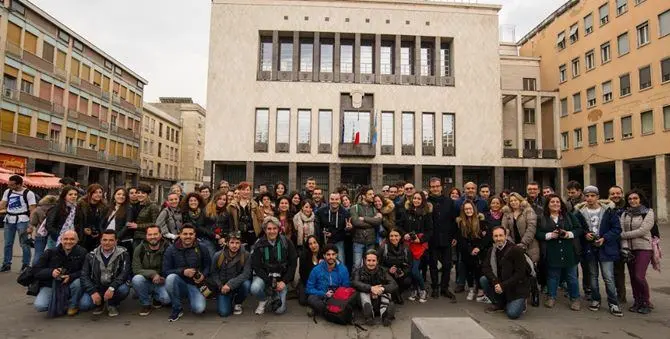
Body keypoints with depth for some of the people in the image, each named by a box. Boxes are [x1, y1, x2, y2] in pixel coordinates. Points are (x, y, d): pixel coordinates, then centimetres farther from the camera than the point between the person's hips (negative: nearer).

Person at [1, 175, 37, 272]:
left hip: (22, 220, -6)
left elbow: (32, 210, -10)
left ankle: (26, 264, 5)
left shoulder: (28, 193, -8)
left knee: (24, 243, -3)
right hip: (9, 220, 6)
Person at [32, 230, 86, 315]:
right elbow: (36, 270, -3)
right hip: (50, 285, 1)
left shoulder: (82, 252, -9)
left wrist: (71, 277, -31)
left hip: (69, 285, -1)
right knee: (39, 306, -26)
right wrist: (51, 272, -22)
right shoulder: (50, 252, -3)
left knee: (78, 281, -35)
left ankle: (73, 306, -4)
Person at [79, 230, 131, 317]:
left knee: (124, 289, -33)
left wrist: (112, 288, -30)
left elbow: (125, 273, -15)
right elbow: (84, 276, -4)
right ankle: (99, 304, 14)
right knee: (84, 305, -24)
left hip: (114, 287, -1)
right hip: (96, 287, 2)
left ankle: (112, 305, 2)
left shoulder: (122, 254, -8)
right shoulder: (92, 256, -1)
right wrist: (93, 291, -19)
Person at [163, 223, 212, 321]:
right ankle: (177, 309, -13)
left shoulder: (202, 249, -1)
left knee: (199, 309, -24)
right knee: (171, 278, -34)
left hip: (195, 285, 0)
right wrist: (183, 272, -22)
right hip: (179, 284, 0)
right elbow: (166, 271, -7)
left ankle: (193, 299, 16)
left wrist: (203, 276, -16)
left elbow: (208, 266, 5)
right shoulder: (171, 250, -3)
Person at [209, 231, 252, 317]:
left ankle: (237, 303, 0)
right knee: (224, 312, -17)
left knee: (246, 284, -33)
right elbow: (214, 273, 2)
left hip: (238, 284, 0)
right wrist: (221, 286, -13)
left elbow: (246, 273, -21)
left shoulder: (246, 255, -14)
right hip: (223, 287, 0)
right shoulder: (218, 256, -9)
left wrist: (230, 284, -30)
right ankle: (230, 301, 21)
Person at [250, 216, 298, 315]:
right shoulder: (259, 244, -8)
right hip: (264, 275, 0)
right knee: (255, 288, -32)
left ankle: (275, 297, 26)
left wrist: (284, 281, -12)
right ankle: (263, 300, 4)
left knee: (280, 310, -9)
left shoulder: (286, 243, -7)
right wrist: (269, 282, -18)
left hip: (281, 278, 0)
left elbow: (293, 264, -3)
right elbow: (256, 266, -9)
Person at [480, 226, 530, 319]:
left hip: (517, 286, -5)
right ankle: (499, 303, 5)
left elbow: (520, 274, -21)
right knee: (483, 280, -18)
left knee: (512, 313, -21)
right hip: (499, 283, 6)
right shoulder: (491, 251, 0)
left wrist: (503, 286, -25)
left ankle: (520, 303, 15)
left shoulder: (516, 250, -18)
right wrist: (495, 282, -23)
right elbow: (485, 267, -5)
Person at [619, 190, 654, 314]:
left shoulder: (648, 212, -3)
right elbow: (622, 230, -1)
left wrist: (623, 235, -10)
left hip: (643, 248, -4)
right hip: (629, 249, 4)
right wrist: (624, 247, -12)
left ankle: (646, 303, 9)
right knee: (632, 277, 9)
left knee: (639, 276, -10)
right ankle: (637, 301, 22)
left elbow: (642, 231, -14)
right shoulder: (625, 213, 9)